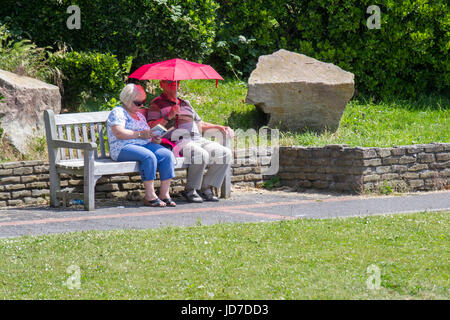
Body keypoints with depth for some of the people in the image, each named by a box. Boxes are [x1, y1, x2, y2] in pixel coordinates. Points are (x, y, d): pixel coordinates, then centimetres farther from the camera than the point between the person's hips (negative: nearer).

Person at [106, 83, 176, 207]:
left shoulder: (139, 115, 25)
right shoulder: (118, 112, -2)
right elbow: (119, 133, -17)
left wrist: (154, 139, 6)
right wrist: (140, 134, -17)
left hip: (145, 145, 8)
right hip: (123, 148, -8)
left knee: (167, 154, -18)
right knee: (149, 157, -36)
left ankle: (164, 193, -21)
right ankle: (150, 196, -34)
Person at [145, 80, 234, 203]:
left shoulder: (185, 104, 30)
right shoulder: (157, 104, 9)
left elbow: (200, 124, 35)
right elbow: (151, 128, -4)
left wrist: (219, 127, 21)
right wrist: (169, 116, -13)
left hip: (198, 140, 7)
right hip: (177, 141, -7)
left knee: (225, 153, -16)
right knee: (201, 155, -36)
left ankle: (206, 187, -9)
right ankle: (190, 190, -19)